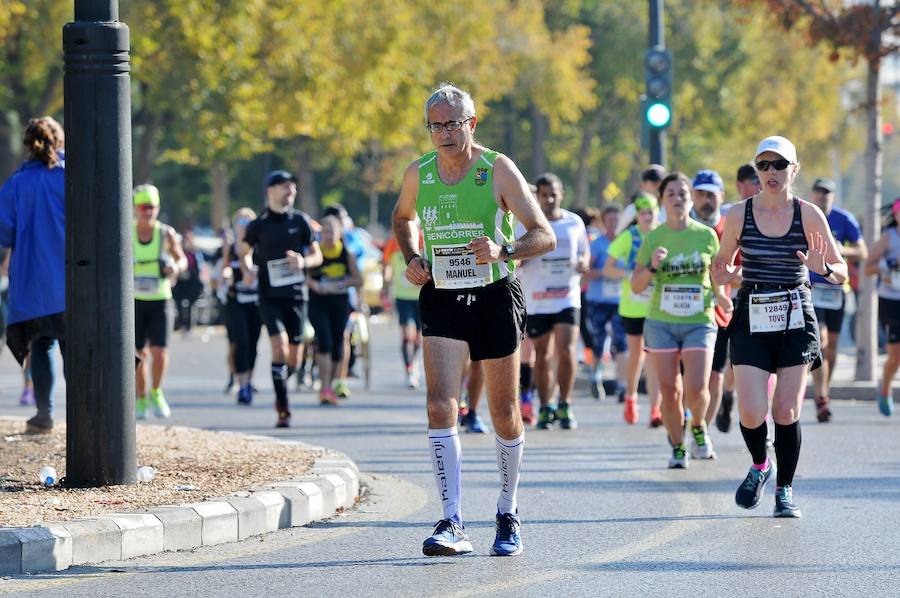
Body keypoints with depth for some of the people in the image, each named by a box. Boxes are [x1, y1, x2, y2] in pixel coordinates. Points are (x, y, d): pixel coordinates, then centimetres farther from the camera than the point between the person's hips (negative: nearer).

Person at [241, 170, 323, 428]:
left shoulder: (300, 220, 4)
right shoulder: (258, 225, 0)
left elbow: (317, 256, 9)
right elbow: (244, 252, 16)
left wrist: (303, 261, -13)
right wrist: (247, 270, -5)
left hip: (295, 296, 2)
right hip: (269, 297, -2)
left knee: (293, 359, 5)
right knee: (279, 347, -18)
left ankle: (280, 394, 34)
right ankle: (283, 410, -14)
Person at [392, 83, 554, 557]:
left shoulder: (498, 170, -9)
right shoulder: (418, 174, 0)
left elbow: (544, 236, -11)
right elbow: (403, 217, 24)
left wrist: (504, 251, -29)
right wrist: (411, 257, 4)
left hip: (495, 298, -2)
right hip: (442, 300, 2)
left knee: (504, 412, 8)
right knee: (440, 406, -16)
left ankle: (508, 515, 27)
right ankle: (452, 524, -19)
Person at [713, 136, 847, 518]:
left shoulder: (809, 215, -1)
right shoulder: (739, 214, 1)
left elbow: (842, 271, 3)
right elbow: (723, 264, 13)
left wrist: (824, 269, -19)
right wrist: (726, 275, -10)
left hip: (796, 320, 0)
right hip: (751, 321, 0)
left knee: (787, 411, -3)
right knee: (751, 413, -10)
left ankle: (785, 490, 14)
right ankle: (760, 466, 20)